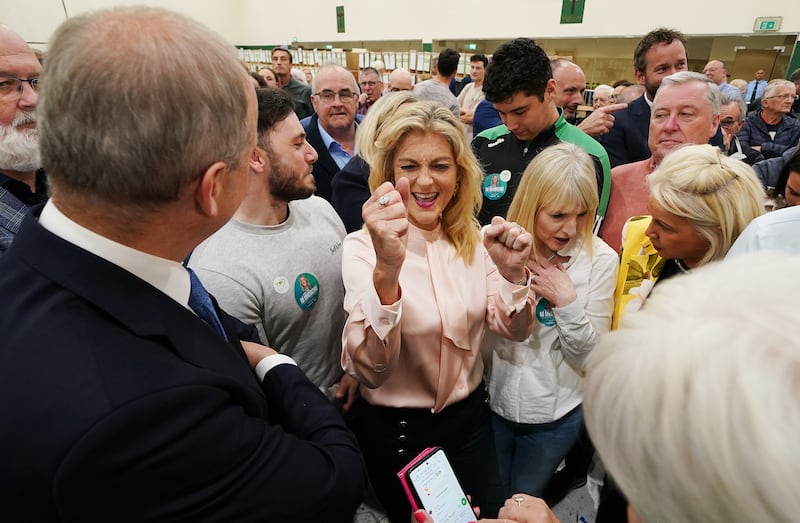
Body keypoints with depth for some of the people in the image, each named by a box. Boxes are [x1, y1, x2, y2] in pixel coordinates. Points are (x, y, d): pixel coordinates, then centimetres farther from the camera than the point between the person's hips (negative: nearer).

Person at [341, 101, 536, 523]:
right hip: (394, 429, -4)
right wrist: (386, 270, -50)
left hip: (470, 417, 5)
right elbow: (369, 371, -32)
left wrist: (512, 274, -27)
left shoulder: (475, 240, -7)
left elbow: (514, 331, -6)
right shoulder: (362, 247, -22)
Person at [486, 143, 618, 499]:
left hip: (555, 412, -1)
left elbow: (590, 359, -12)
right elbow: (485, 343, -11)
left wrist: (566, 300, -27)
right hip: (495, 401, 1)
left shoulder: (600, 259, -16)